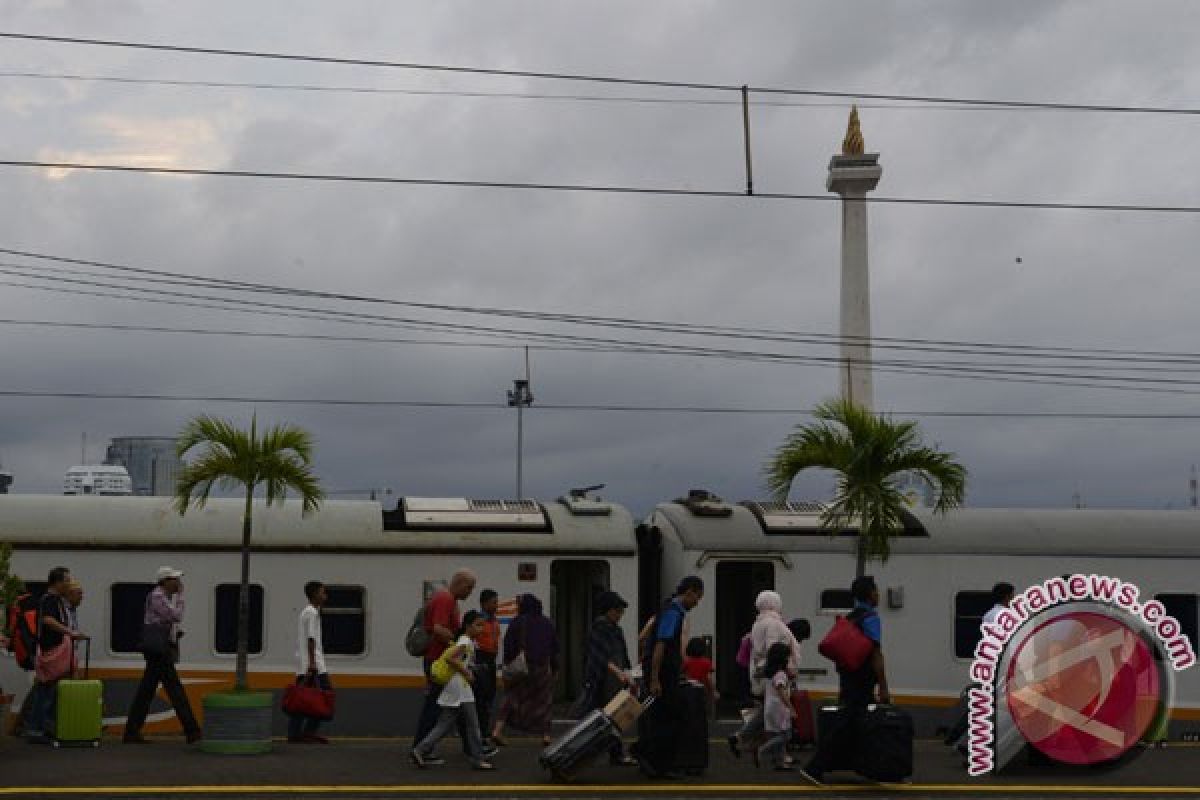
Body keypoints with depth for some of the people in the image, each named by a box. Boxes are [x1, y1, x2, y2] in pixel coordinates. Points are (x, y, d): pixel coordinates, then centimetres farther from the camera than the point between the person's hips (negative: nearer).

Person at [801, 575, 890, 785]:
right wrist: (884, 688, -18)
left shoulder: (849, 618, 14)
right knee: (846, 728, -8)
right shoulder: (871, 618, -12)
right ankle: (815, 768, -11)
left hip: (848, 680, 9)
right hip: (862, 685, -9)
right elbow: (876, 654, -18)